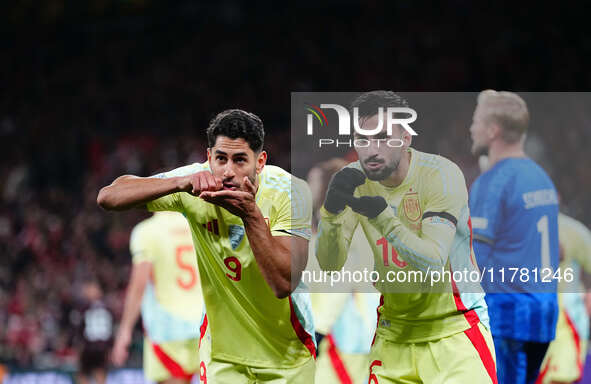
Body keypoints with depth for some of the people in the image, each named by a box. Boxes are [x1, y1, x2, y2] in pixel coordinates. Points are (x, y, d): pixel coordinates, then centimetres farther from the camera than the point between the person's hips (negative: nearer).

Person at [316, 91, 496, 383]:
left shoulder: (441, 174, -17)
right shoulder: (354, 179, -4)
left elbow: (433, 263, -26)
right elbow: (330, 265, -9)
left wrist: (385, 220, -41)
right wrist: (331, 210, -27)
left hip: (454, 329, -4)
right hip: (394, 332, 4)